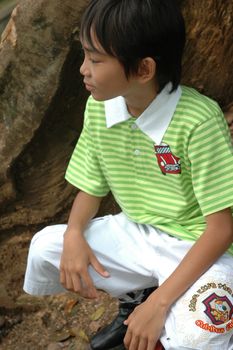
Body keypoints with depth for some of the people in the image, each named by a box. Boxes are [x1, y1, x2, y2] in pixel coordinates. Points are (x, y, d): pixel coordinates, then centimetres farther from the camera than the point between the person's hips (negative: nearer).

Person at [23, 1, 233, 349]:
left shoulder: (198, 121, -27)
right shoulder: (98, 108, -8)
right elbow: (91, 187, 6)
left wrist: (159, 302, -26)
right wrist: (74, 233, -17)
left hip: (198, 249, -6)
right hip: (135, 235, 6)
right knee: (45, 246, -11)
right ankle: (133, 298, 12)